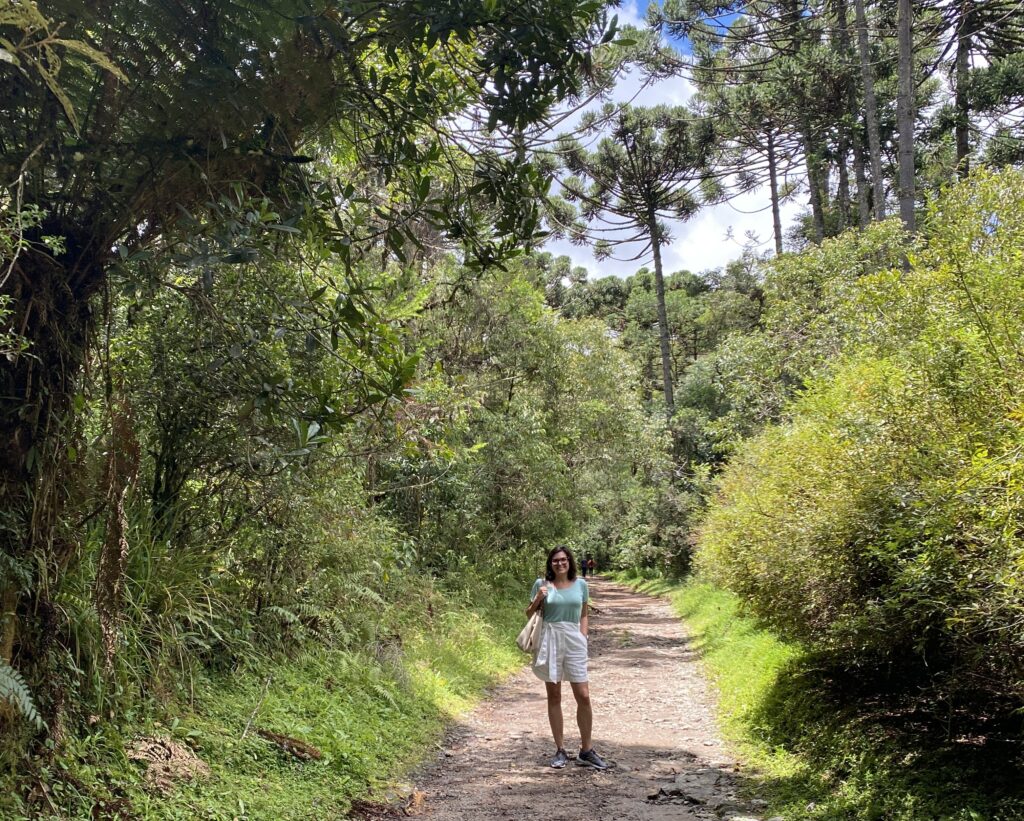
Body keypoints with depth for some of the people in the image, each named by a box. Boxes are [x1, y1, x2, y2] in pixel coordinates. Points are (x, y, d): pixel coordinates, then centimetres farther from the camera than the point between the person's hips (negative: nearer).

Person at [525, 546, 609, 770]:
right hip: (550, 640, -1)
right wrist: (538, 599, -9)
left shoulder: (580, 584, 6)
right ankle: (560, 750, 15)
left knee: (584, 696, -2)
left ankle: (587, 751, 10)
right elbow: (529, 614, 8)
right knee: (554, 696, 6)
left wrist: (583, 638, 5)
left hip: (574, 640, 1)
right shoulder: (542, 584, 1)